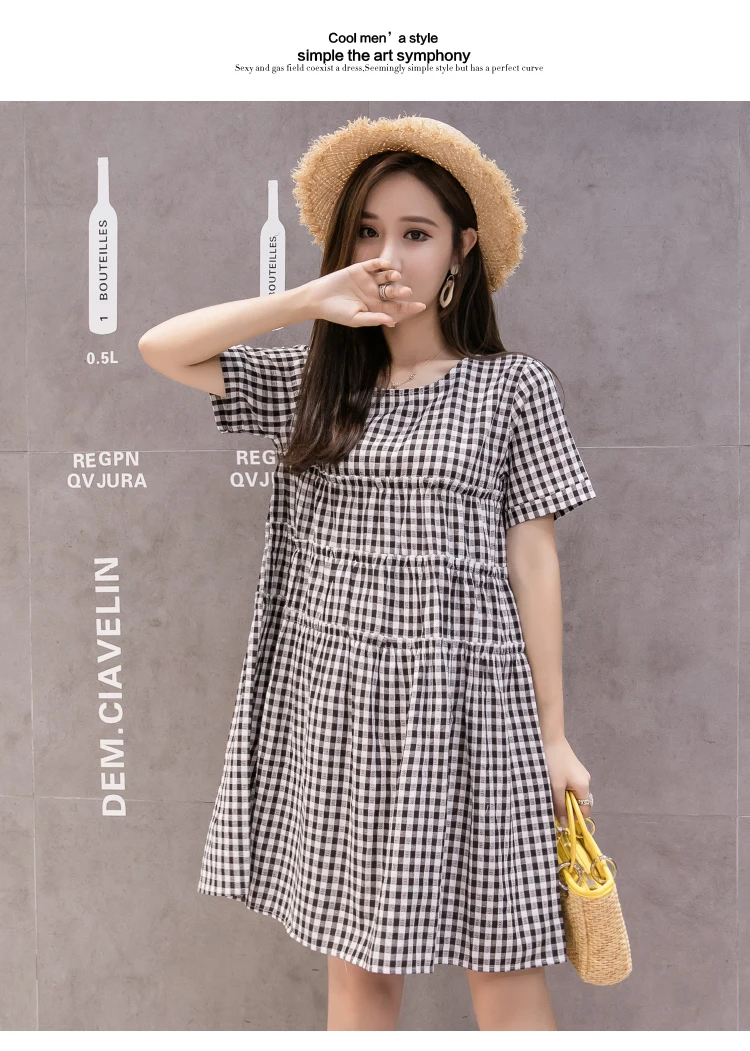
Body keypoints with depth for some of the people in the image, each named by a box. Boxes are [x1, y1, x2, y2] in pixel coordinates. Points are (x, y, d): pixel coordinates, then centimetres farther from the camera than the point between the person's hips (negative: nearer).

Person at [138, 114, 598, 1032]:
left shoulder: (511, 383, 2)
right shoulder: (314, 385, 10)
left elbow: (532, 559, 0)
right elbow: (161, 348, 5)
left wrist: (554, 737, -1)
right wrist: (312, 299, -4)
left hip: (460, 700, -2)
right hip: (334, 701, 3)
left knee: (503, 970, 7)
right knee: (356, 963, 13)